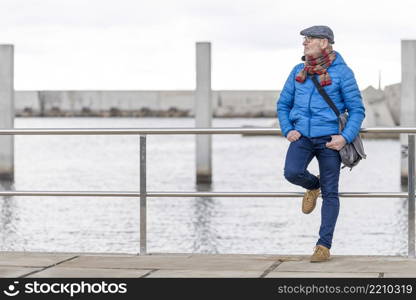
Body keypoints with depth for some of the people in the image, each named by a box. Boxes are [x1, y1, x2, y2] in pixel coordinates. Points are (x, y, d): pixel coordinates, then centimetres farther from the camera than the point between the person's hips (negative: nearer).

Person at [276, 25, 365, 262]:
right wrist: (288, 131, -1)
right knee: (292, 173, -24)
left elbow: (357, 110, -3)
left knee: (330, 193, -2)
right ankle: (313, 185, 13)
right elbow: (283, 104, 17)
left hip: (329, 138, -3)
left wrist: (345, 137, -18)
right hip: (303, 136, 3)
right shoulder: (299, 71, 9)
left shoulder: (342, 72, -4)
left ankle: (324, 247, 5)